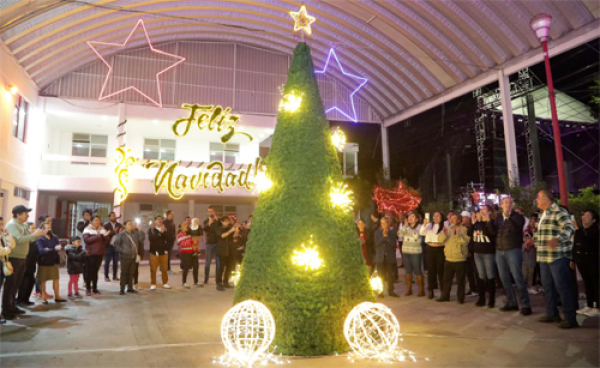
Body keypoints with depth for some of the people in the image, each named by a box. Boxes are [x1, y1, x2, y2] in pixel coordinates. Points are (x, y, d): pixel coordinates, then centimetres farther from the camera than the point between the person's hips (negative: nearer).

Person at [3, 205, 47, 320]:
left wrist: (39, 234, 1)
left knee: (16, 284, 14)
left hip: (22, 258, 8)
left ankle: (12, 306, 24)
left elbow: (29, 239, 16)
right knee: (9, 284, -3)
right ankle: (6, 310, 4)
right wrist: (34, 234, -22)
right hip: (13, 258, -8)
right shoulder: (11, 225, -13)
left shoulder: (24, 225, 13)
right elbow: (18, 239, -25)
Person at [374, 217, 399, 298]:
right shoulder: (377, 233, 5)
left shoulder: (393, 233, 2)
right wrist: (383, 236, -14)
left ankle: (391, 291, 16)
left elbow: (393, 244, -8)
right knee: (381, 275, 3)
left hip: (390, 257, 0)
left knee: (390, 275, 3)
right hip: (380, 257, 0)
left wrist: (387, 236, -16)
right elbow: (376, 244, -5)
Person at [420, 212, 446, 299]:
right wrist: (424, 224, -16)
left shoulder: (444, 226, 1)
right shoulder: (429, 225, 8)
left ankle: (443, 290, 10)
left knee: (440, 270, 0)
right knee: (431, 269, 4)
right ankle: (430, 290, 11)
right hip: (430, 249, 2)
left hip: (440, 249, -2)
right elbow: (422, 233, -4)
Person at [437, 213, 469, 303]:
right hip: (449, 259, 5)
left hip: (460, 259, -5)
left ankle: (460, 297, 13)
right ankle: (445, 296, 21)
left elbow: (466, 241, -18)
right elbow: (441, 240, 2)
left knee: (460, 280, 2)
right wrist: (444, 234, -16)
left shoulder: (464, 229, -4)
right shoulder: (448, 229, 12)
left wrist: (457, 235, -26)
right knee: (446, 279, 11)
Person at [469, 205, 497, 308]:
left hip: (488, 253, -6)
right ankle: (481, 298, 18)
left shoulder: (491, 222, -6)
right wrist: (472, 223, -2)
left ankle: (491, 300, 7)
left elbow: (493, 232, -27)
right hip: (477, 252, 6)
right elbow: (469, 234, 6)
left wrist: (488, 220, -22)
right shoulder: (477, 223, 12)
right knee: (481, 276, 11)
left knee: (490, 276, 0)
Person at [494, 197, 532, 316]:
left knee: (518, 278, -7)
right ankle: (512, 303, 19)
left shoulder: (517, 216, -3)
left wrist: (508, 217, -25)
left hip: (513, 250, -5)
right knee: (505, 279, 9)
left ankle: (525, 305, 1)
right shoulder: (498, 217, 11)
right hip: (499, 251, 5)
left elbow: (516, 229, -20)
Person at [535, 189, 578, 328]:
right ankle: (552, 313, 29)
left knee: (562, 287, -5)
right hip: (544, 257, 9)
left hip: (558, 257, -9)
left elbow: (570, 228, -29)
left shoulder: (558, 212, -14)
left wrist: (558, 239, -43)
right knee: (547, 286, 16)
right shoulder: (543, 214, 16)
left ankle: (570, 318, 3)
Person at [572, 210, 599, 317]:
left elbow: (585, 240, -25)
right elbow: (575, 246, 16)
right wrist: (573, 260, 17)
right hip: (581, 259, 7)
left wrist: (576, 228, -23)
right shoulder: (581, 230, 13)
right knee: (587, 283, 13)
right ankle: (589, 306, 20)